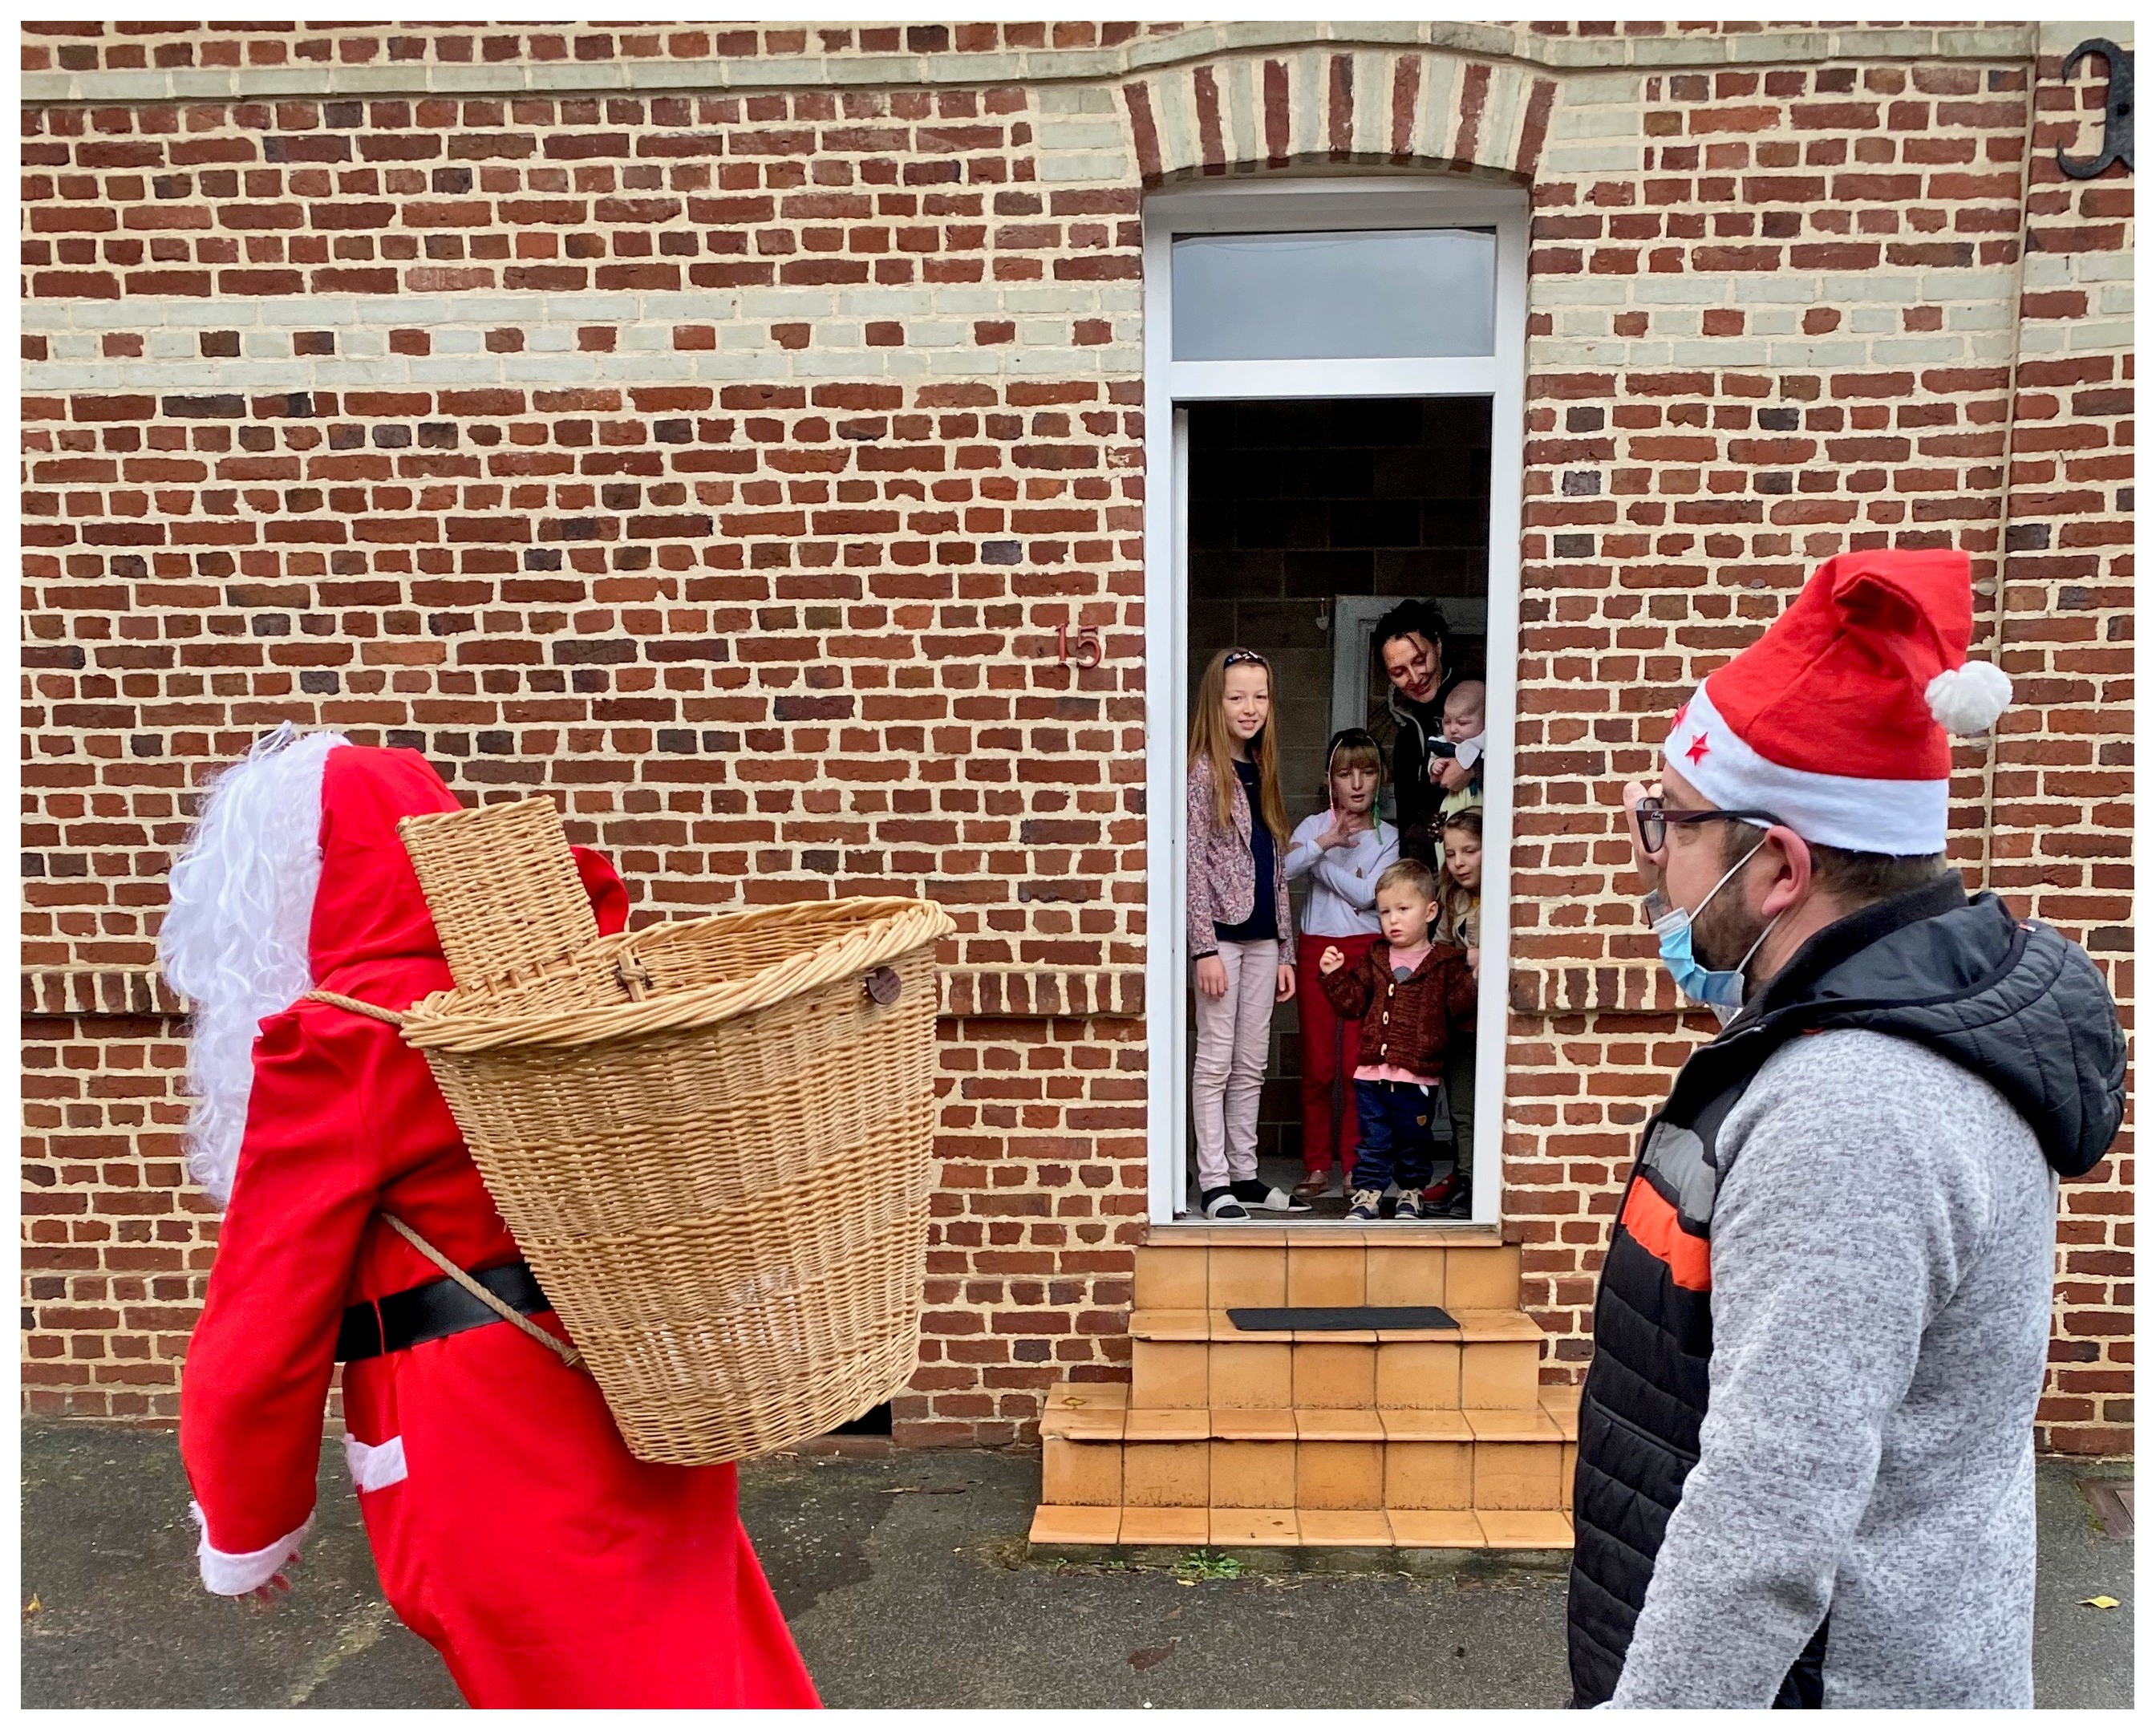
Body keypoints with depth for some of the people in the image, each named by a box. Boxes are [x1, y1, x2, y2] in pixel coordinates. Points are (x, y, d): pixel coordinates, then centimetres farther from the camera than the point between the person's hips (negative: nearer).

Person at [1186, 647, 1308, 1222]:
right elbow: (1195, 865, -12)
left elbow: (1277, 870, 15)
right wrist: (1206, 949, -16)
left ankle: (1245, 1175, 21)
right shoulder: (1204, 772, -7)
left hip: (1262, 936, 7)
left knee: (1252, 1063, 11)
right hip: (1221, 932, -6)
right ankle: (1214, 1182, 8)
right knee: (1216, 1060, 0)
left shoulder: (1263, 771, 13)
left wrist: (1285, 948, 13)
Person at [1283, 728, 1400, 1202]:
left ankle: (1354, 1165, 11)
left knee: (1358, 1064, -1)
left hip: (1367, 950, 0)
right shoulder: (1314, 826, 4)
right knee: (1318, 1065, 2)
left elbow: (1366, 894, -11)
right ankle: (1317, 1167, 12)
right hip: (1317, 949, 0)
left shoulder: (1388, 837, 5)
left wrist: (1314, 860, -9)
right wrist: (1325, 842, -19)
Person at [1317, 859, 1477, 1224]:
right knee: (1373, 1142, 7)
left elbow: (1459, 1007, -10)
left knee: (1415, 1144, 13)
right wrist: (1333, 975, -1)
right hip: (1372, 1074, 2)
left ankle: (1412, 1194, 29)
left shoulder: (1446, 963, -1)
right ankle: (1366, 1195, 16)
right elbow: (1353, 1003, 10)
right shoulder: (1374, 962, 10)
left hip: (1418, 1076, -2)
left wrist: (1474, 983, -26)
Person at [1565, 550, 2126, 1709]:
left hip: (1832, 1679, -9)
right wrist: (1681, 897, 7)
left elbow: (1768, 1527, -33)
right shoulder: (1918, 996, 0)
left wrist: (1649, 1705, -24)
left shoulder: (1844, 1116, -32)